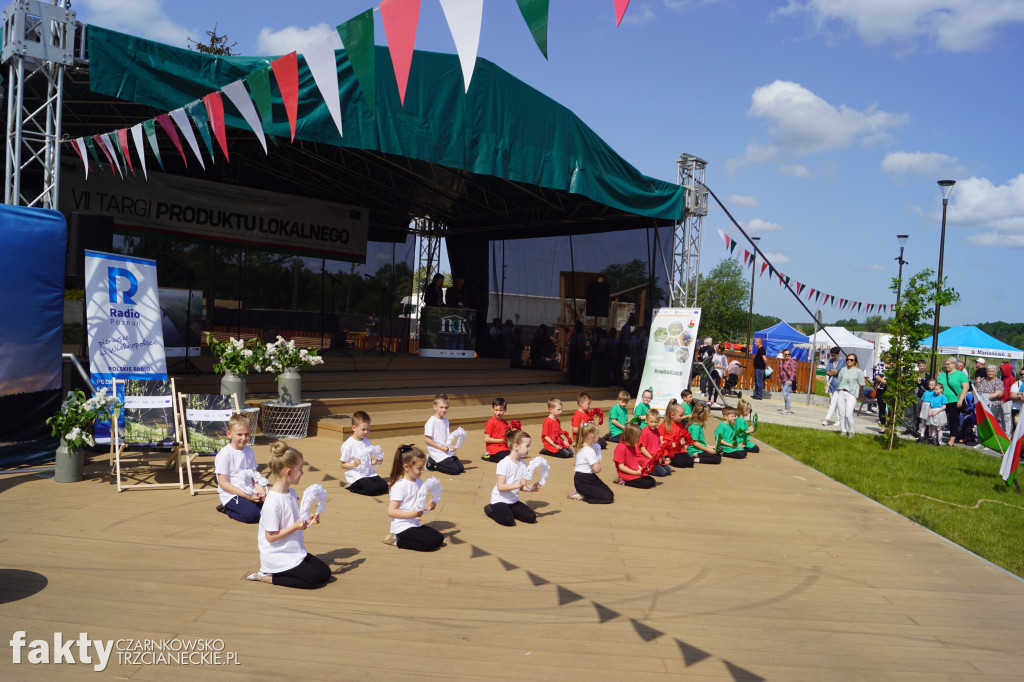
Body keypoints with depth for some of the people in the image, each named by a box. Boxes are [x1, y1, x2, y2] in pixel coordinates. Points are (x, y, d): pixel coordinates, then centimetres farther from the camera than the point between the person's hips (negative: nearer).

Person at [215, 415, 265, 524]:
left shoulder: (249, 451, 9)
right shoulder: (225, 454, -12)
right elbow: (223, 483, -14)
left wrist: (259, 489, -11)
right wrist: (246, 496, -20)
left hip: (249, 492, 7)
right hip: (231, 494, -7)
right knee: (253, 514, -27)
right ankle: (227, 508, 3)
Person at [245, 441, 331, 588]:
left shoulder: (291, 493, 6)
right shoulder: (273, 502, -24)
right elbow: (271, 537, -20)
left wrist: (307, 522, 2)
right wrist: (296, 526, -25)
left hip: (295, 552, 9)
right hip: (277, 558, -9)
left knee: (325, 573, 3)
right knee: (314, 579, -16)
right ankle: (267, 577, -3)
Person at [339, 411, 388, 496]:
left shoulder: (367, 442, 11)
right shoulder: (348, 445, -9)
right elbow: (343, 465, -7)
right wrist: (354, 464, -24)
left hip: (369, 473, 7)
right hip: (355, 476, -7)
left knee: (384, 486, -13)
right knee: (373, 489, -25)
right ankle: (351, 486, 0)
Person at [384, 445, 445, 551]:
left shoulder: (419, 482, 10)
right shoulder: (400, 486, -16)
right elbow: (391, 511, -19)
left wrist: (428, 507, -1)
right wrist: (412, 514, -26)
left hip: (415, 524, 9)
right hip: (402, 526, -9)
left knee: (439, 538, -3)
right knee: (431, 543, -20)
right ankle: (397, 541, -5)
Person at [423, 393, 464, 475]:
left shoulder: (446, 421, 12)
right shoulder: (431, 422, -12)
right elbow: (426, 439, -14)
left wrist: (450, 446, 0)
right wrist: (441, 448, -17)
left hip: (447, 451, 8)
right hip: (437, 452, -8)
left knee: (461, 468, 0)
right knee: (455, 470, -17)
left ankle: (434, 462, 11)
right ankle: (432, 463, 2)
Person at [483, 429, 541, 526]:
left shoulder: (523, 464, 5)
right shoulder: (504, 463, -18)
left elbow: (521, 487, 5)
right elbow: (500, 487, -24)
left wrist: (531, 488, -15)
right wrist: (518, 485, -34)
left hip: (513, 501, 7)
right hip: (500, 500, -6)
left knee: (531, 517, -9)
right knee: (508, 520, -28)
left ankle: (508, 511, 11)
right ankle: (491, 510, 1)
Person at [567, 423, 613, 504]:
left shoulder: (580, 448, 9)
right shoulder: (590, 451, -20)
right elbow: (596, 469, -23)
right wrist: (599, 464, 2)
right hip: (584, 481, -10)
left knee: (609, 492, 15)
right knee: (609, 497, -14)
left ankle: (579, 492, 8)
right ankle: (581, 495, -8)